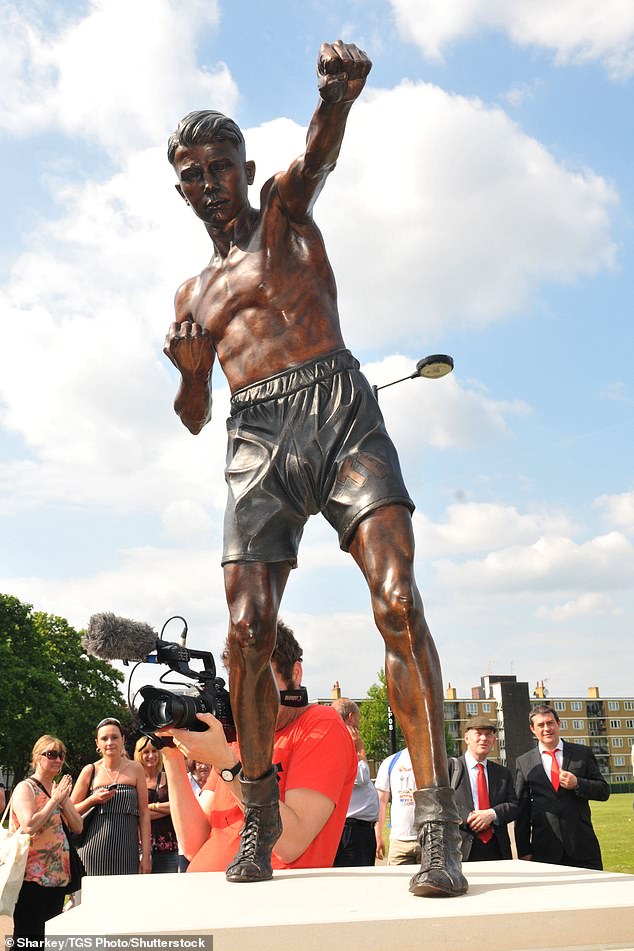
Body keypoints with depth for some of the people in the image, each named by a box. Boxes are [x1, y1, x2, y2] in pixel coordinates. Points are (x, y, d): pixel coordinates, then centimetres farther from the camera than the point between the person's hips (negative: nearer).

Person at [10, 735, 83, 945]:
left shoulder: (60, 789, 14)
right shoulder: (26, 788, -8)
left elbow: (77, 827, 7)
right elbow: (29, 826, -24)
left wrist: (64, 800, -7)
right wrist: (55, 800, -17)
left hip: (57, 875, 7)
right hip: (32, 877, -7)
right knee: (27, 938, -5)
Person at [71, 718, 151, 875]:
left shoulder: (135, 769, 7)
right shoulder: (90, 771, 6)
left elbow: (144, 814, 7)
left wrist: (146, 854, 2)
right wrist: (93, 800, -8)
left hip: (127, 850, 0)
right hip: (95, 849, 0)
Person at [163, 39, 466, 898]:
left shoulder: (285, 209, 16)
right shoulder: (193, 293, 26)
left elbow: (317, 154, -9)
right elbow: (194, 416, 24)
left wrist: (337, 94, -33)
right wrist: (185, 369, 0)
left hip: (339, 406, -3)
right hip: (257, 437, 4)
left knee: (398, 602, -18)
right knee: (248, 629, -5)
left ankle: (437, 822, -15)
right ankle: (261, 814, 14)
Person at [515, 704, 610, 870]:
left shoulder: (583, 753, 7)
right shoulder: (523, 762, 6)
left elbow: (604, 791, 7)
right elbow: (522, 809, 6)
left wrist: (577, 784, -12)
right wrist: (524, 851, 2)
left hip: (583, 845, 0)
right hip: (544, 848, 0)